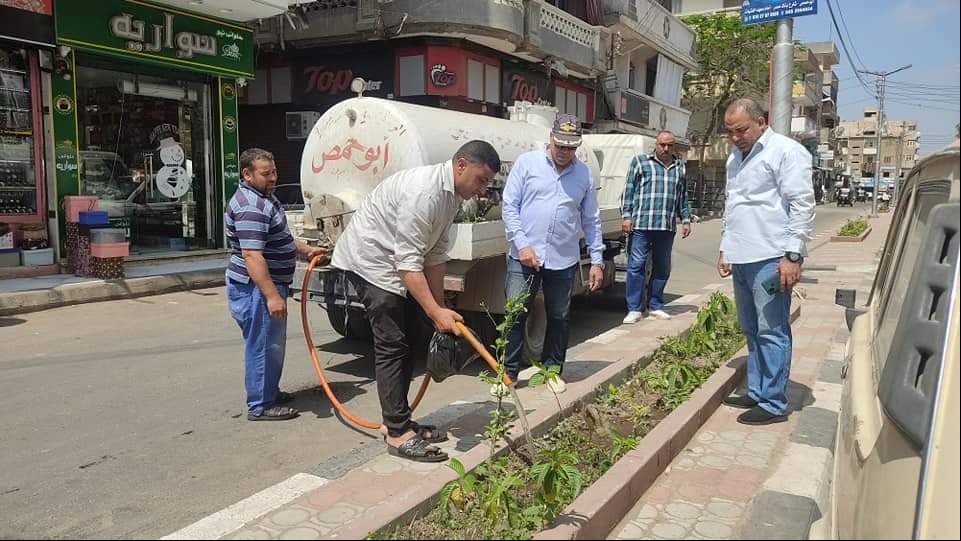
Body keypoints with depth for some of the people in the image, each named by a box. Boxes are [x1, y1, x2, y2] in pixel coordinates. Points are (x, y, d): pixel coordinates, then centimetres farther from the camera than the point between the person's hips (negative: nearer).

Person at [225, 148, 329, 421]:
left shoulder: (265, 197, 14)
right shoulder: (251, 207, -22)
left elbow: (278, 239, 28)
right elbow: (252, 256, -28)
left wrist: (306, 250, 21)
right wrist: (271, 295, -30)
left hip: (268, 286, 11)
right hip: (256, 289, -11)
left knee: (272, 344, 21)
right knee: (263, 346, -2)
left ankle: (270, 392, 35)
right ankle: (260, 406, 9)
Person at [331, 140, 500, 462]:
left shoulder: (453, 195, 2)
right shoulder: (423, 191, -29)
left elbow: (435, 255, 7)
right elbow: (408, 262, -30)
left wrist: (440, 308, 6)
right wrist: (436, 313, -31)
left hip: (395, 263, 10)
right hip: (370, 259, -10)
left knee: (409, 341, 10)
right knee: (392, 345, -11)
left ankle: (397, 421, 20)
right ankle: (398, 434, -5)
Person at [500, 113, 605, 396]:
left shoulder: (584, 174, 8)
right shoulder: (527, 163, -1)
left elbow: (591, 220, 12)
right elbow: (509, 206, -3)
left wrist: (597, 260, 8)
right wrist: (522, 244, -12)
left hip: (564, 261, 3)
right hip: (524, 257, -2)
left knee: (559, 319, 11)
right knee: (515, 316, 0)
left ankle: (552, 369, 27)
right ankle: (508, 372, 13)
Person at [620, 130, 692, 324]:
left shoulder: (680, 167, 16)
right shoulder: (640, 161, 5)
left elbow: (683, 196, 20)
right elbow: (629, 190, 1)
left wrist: (686, 220, 14)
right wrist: (626, 215, -6)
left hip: (667, 227, 4)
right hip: (641, 223, -4)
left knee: (662, 268, 9)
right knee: (636, 265, -6)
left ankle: (656, 307, 20)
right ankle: (634, 309, -1)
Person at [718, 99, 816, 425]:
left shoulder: (786, 151, -8)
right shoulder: (735, 157, 18)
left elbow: (802, 205, -13)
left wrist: (792, 255, -17)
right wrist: (725, 249, 22)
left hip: (770, 259, -9)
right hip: (741, 259, 9)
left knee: (772, 332, -4)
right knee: (751, 331, 15)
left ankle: (773, 404, 4)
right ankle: (756, 393, 25)